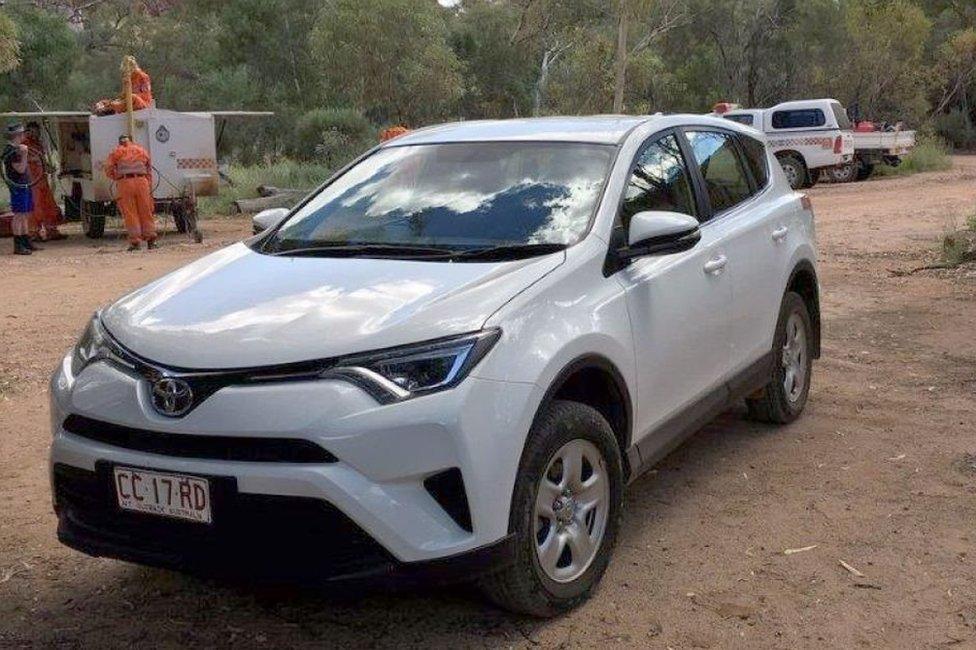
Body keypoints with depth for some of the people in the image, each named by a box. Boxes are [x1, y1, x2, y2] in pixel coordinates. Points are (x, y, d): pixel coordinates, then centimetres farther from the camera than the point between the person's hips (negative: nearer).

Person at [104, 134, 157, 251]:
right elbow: (149, 171, 18)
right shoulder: (142, 151, 20)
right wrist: (149, 187, 19)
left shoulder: (117, 152, 12)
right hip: (141, 181, 2)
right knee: (146, 212, 7)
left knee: (130, 213, 1)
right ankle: (150, 239, 7)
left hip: (125, 183, -2)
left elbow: (109, 170, 6)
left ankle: (135, 242, -1)